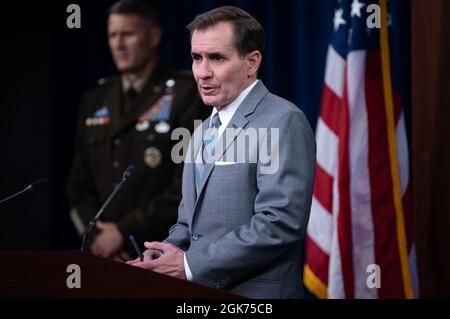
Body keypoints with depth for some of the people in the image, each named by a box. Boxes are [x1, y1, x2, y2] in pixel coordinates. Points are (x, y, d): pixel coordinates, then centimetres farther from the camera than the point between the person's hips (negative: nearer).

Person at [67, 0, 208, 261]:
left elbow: (190, 184, -12)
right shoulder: (96, 101, 14)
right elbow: (80, 182, 14)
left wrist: (124, 232, -13)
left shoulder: (187, 93, -4)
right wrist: (96, 235, -3)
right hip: (104, 255, 5)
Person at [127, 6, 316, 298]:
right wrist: (163, 258, -2)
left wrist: (190, 265, -18)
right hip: (199, 291, 7)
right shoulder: (203, 133, 14)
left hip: (254, 296, -7)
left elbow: (278, 224, -21)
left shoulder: (283, 123, -13)